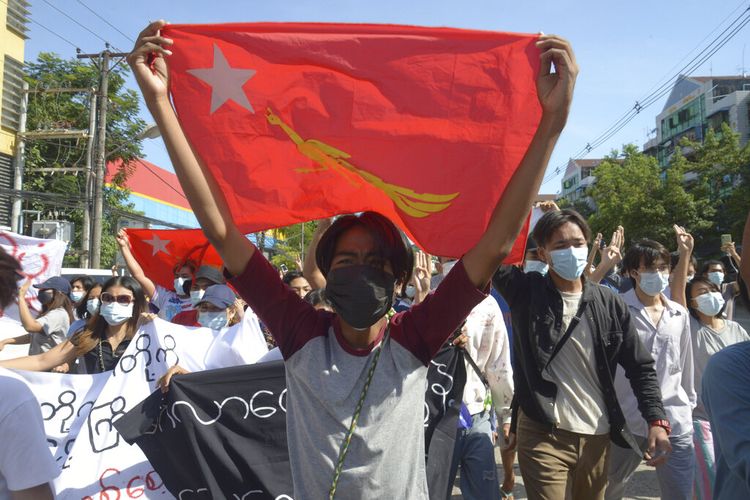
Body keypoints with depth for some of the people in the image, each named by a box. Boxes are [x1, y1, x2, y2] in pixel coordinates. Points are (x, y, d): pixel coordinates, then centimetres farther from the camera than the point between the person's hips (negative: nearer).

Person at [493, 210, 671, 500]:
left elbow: (640, 367, 7)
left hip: (597, 437, 3)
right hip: (542, 434, -3)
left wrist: (657, 421, -5)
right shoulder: (527, 292, -1)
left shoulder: (609, 303, 4)